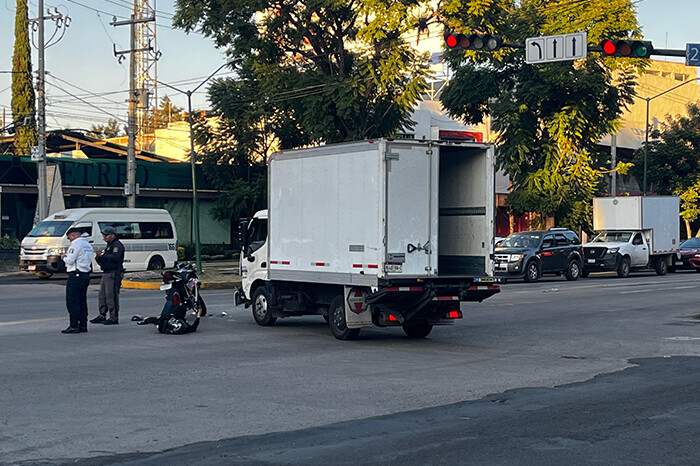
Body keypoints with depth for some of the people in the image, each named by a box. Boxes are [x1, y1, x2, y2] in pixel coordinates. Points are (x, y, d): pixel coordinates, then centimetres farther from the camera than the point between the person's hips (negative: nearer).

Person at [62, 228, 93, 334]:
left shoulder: (76, 244, -12)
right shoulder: (88, 245, 16)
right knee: (82, 301, 13)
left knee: (72, 302, -6)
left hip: (76, 275, -9)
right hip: (86, 275, 9)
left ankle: (74, 326, -10)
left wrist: (64, 257, 5)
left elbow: (70, 261, -17)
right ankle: (83, 325, 14)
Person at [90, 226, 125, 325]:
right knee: (102, 295, 12)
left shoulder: (117, 245, -8)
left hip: (113, 274, -10)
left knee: (112, 295, -9)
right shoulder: (108, 246, 23)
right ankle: (102, 316, 19)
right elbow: (101, 261, 25)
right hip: (106, 274, 10)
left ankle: (114, 318, -6)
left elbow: (115, 257, -26)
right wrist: (98, 257, 4)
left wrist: (103, 255, -23)